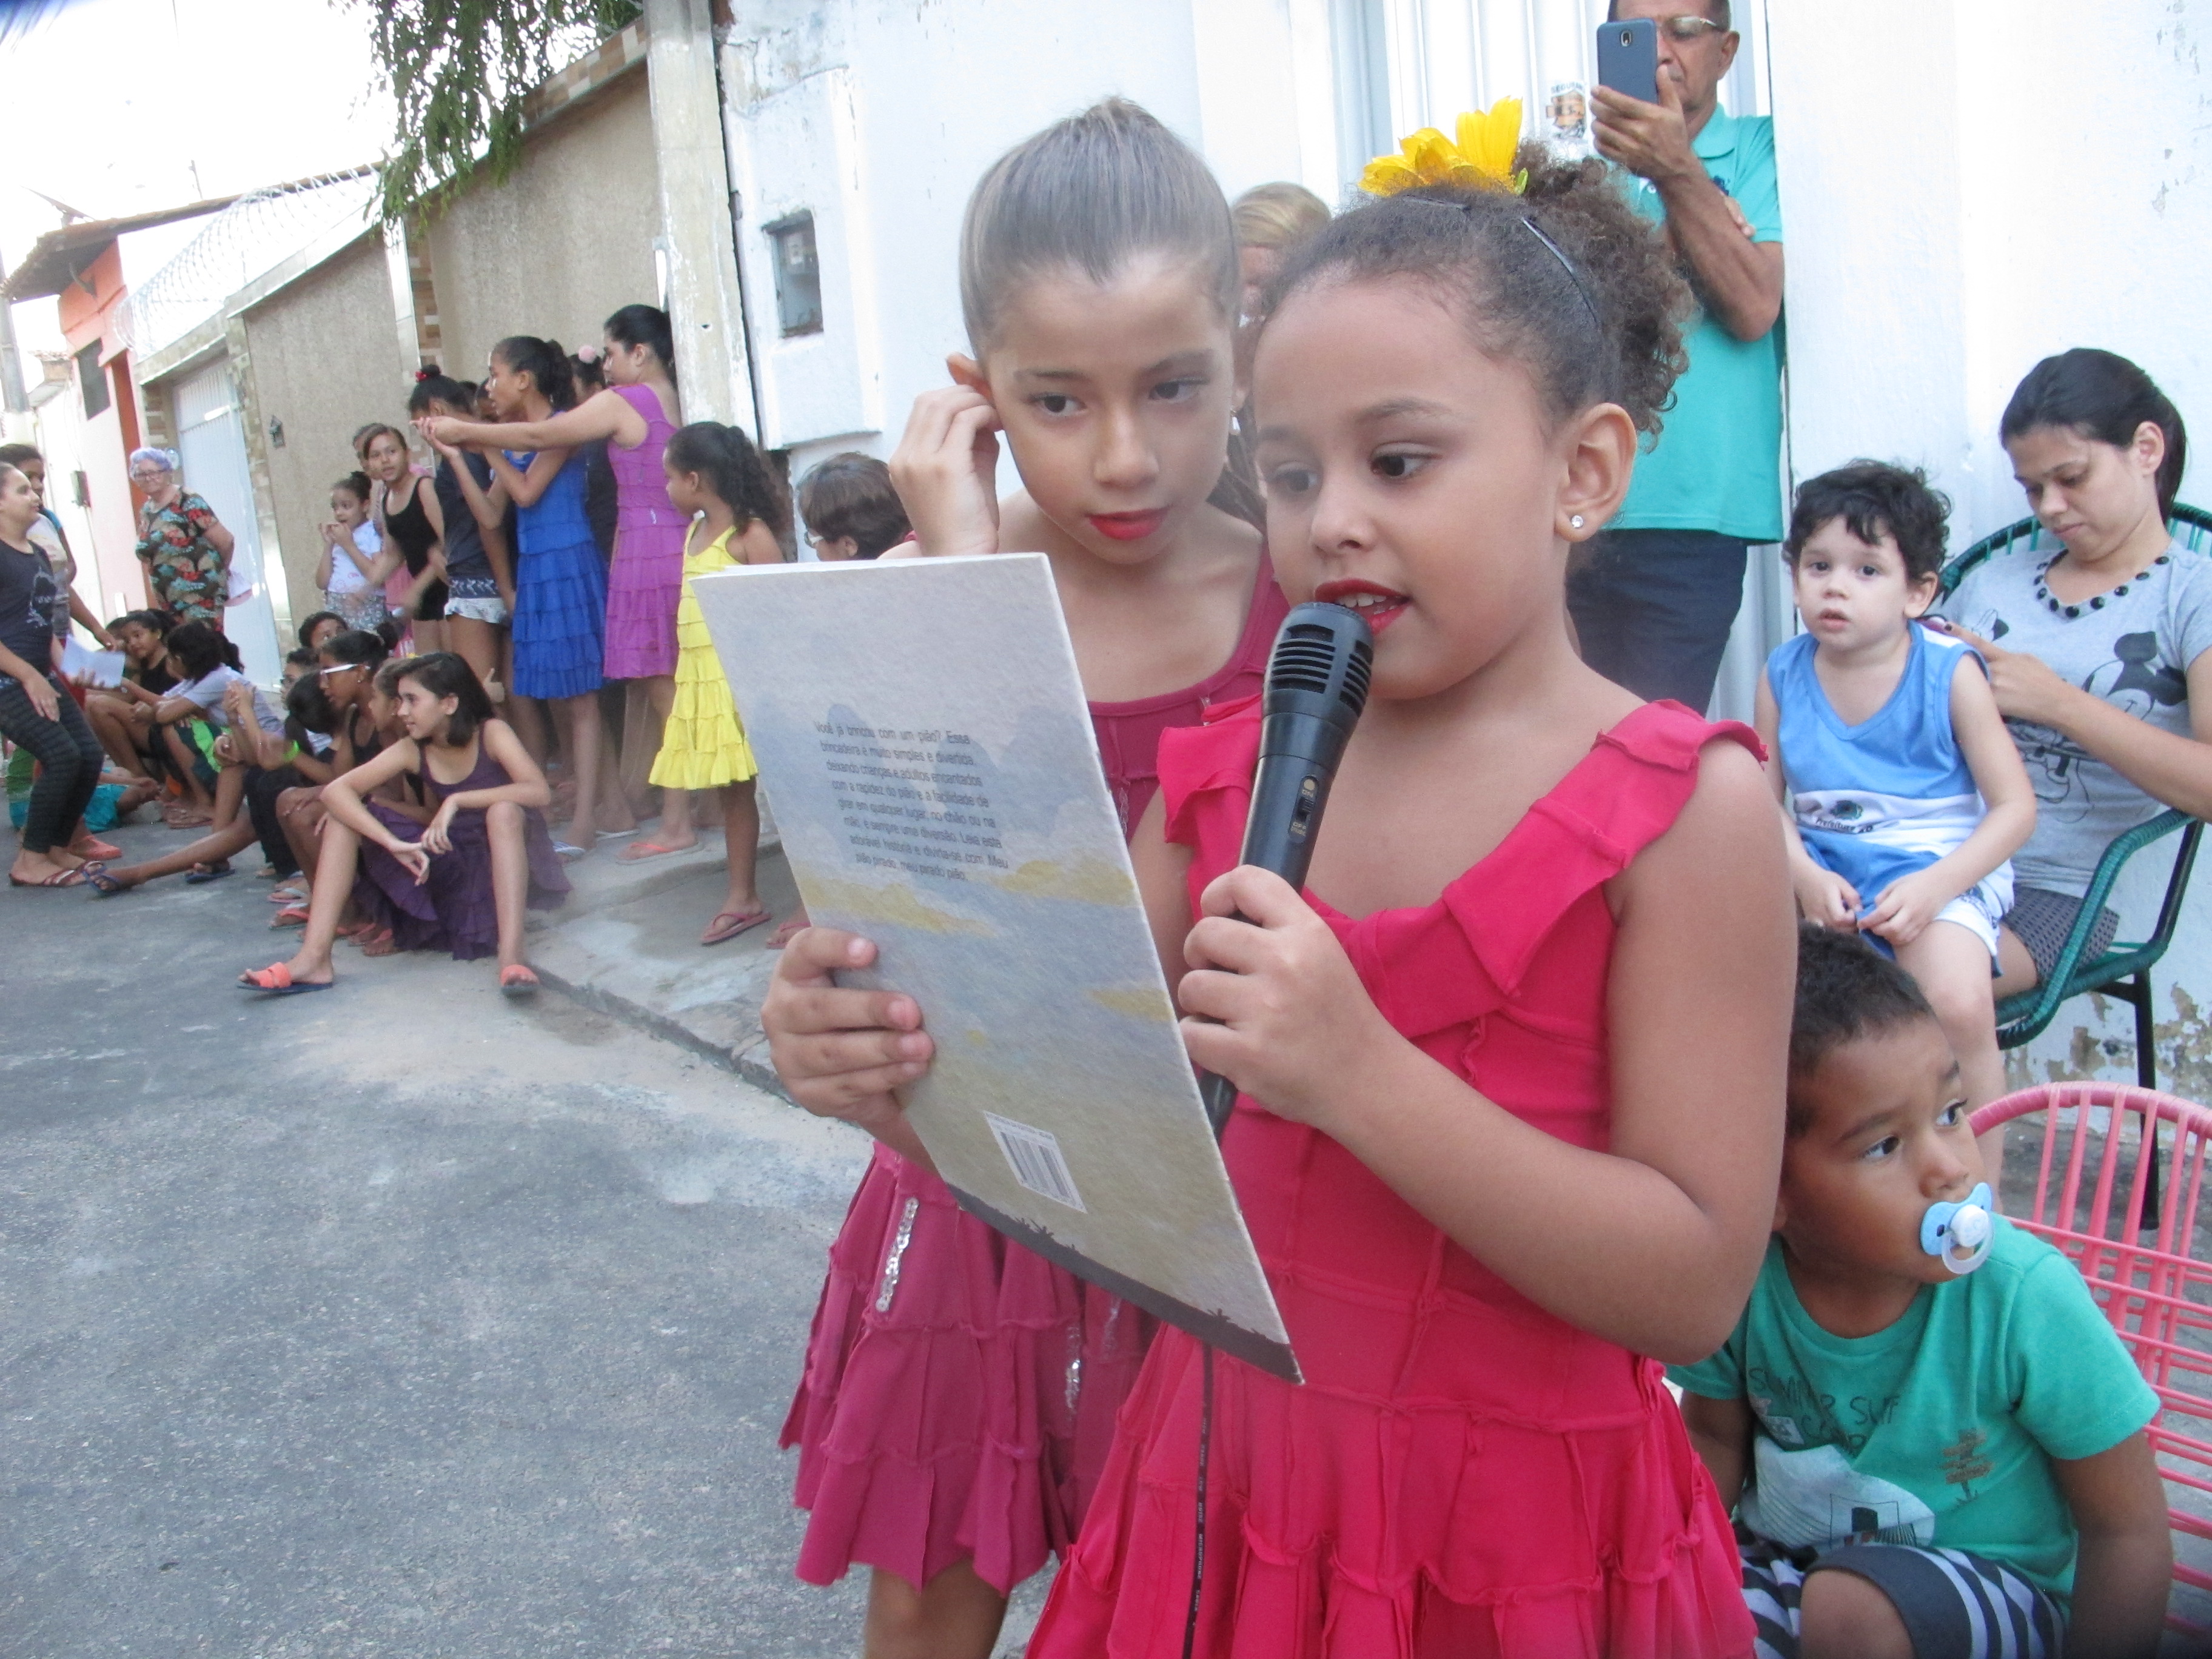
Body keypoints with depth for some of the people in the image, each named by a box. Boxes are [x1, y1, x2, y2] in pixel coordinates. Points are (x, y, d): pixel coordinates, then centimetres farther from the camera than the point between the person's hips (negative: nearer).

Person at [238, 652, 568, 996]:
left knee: (504, 810, -36)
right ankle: (314, 958, -21)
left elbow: (539, 792, -29)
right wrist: (393, 843, -31)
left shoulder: (491, 734, -13)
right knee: (343, 816, -8)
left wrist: (456, 800, -34)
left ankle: (510, 953, -45)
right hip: (449, 862, 5)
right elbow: (336, 790, -15)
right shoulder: (413, 751, -3)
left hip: (503, 864, -4)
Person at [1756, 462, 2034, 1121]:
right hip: (1820, 866, 3)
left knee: (1957, 1005, -30)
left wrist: (1934, 888, -20)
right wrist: (1805, 875, -16)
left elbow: (2015, 807, -5)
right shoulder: (1783, 673, 2)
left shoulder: (1950, 673, -6)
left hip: (1941, 868, -3)